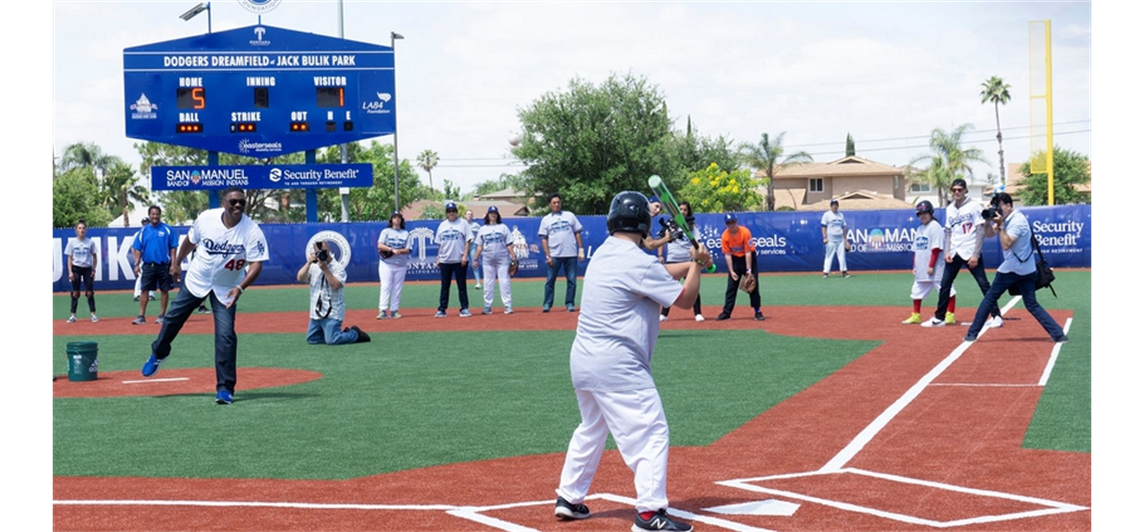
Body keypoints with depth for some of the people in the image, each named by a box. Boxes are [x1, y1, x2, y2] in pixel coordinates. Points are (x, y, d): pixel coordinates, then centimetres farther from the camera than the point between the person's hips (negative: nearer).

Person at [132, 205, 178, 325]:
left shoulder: (167, 230, -1)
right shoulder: (144, 231, 6)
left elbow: (173, 248, -1)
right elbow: (138, 249, 8)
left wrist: (173, 264, -8)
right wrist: (137, 264, 0)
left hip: (163, 265, -2)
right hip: (148, 265, 2)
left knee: (164, 290, 4)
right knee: (144, 290, -2)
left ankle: (162, 316, 13)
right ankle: (141, 316, -1)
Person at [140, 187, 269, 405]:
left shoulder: (252, 231, -24)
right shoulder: (206, 218, -16)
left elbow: (256, 264, -27)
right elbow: (191, 240, 4)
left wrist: (240, 288, -41)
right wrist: (177, 262, 16)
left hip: (226, 288, -3)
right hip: (196, 280, 3)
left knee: (225, 334, -13)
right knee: (173, 317, 18)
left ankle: (225, 388, -4)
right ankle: (158, 353, 48)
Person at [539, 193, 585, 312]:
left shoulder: (570, 216, 9)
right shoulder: (546, 220, 7)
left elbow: (577, 233, 9)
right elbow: (544, 239, 4)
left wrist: (581, 249, 1)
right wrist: (547, 256, -6)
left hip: (571, 254, 1)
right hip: (554, 255, -1)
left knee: (572, 280, 2)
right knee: (550, 280, 0)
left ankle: (570, 304, 10)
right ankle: (547, 304, 6)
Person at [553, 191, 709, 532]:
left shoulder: (604, 254, 10)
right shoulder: (636, 261, -16)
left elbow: (656, 274, 23)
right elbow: (685, 299, -8)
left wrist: (690, 264, 20)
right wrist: (696, 265, 7)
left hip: (583, 359, 9)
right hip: (617, 364, -9)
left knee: (591, 429, 24)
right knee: (651, 431, -6)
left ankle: (568, 498, 31)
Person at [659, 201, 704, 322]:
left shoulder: (691, 225, 5)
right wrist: (660, 255, -1)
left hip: (688, 259, 0)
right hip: (672, 259, 0)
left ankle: (698, 313, 5)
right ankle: (664, 314, 10)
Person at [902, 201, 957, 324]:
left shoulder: (935, 227, -10)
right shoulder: (920, 229, 16)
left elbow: (936, 248, -16)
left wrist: (931, 266, -19)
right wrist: (915, 266, 13)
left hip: (935, 268, -9)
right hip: (921, 268, 9)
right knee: (917, 291, 13)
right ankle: (916, 316, 22)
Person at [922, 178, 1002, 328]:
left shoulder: (974, 206, -6)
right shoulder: (950, 209, 11)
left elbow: (981, 231, -9)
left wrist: (975, 254, -15)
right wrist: (947, 252, 3)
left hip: (971, 252, -6)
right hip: (954, 253, 6)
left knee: (983, 284, -7)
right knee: (945, 284, 6)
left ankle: (996, 315, -1)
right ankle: (939, 318, 14)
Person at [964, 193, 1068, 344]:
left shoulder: (1017, 221, -17)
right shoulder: (1007, 218, 11)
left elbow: (1006, 245, -24)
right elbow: (989, 234, 15)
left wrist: (1000, 225, -22)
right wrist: (988, 221, -2)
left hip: (1012, 268, -9)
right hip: (1027, 270, 9)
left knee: (989, 299, 3)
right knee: (1032, 305, 7)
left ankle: (972, 334, 8)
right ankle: (1058, 334, -5)